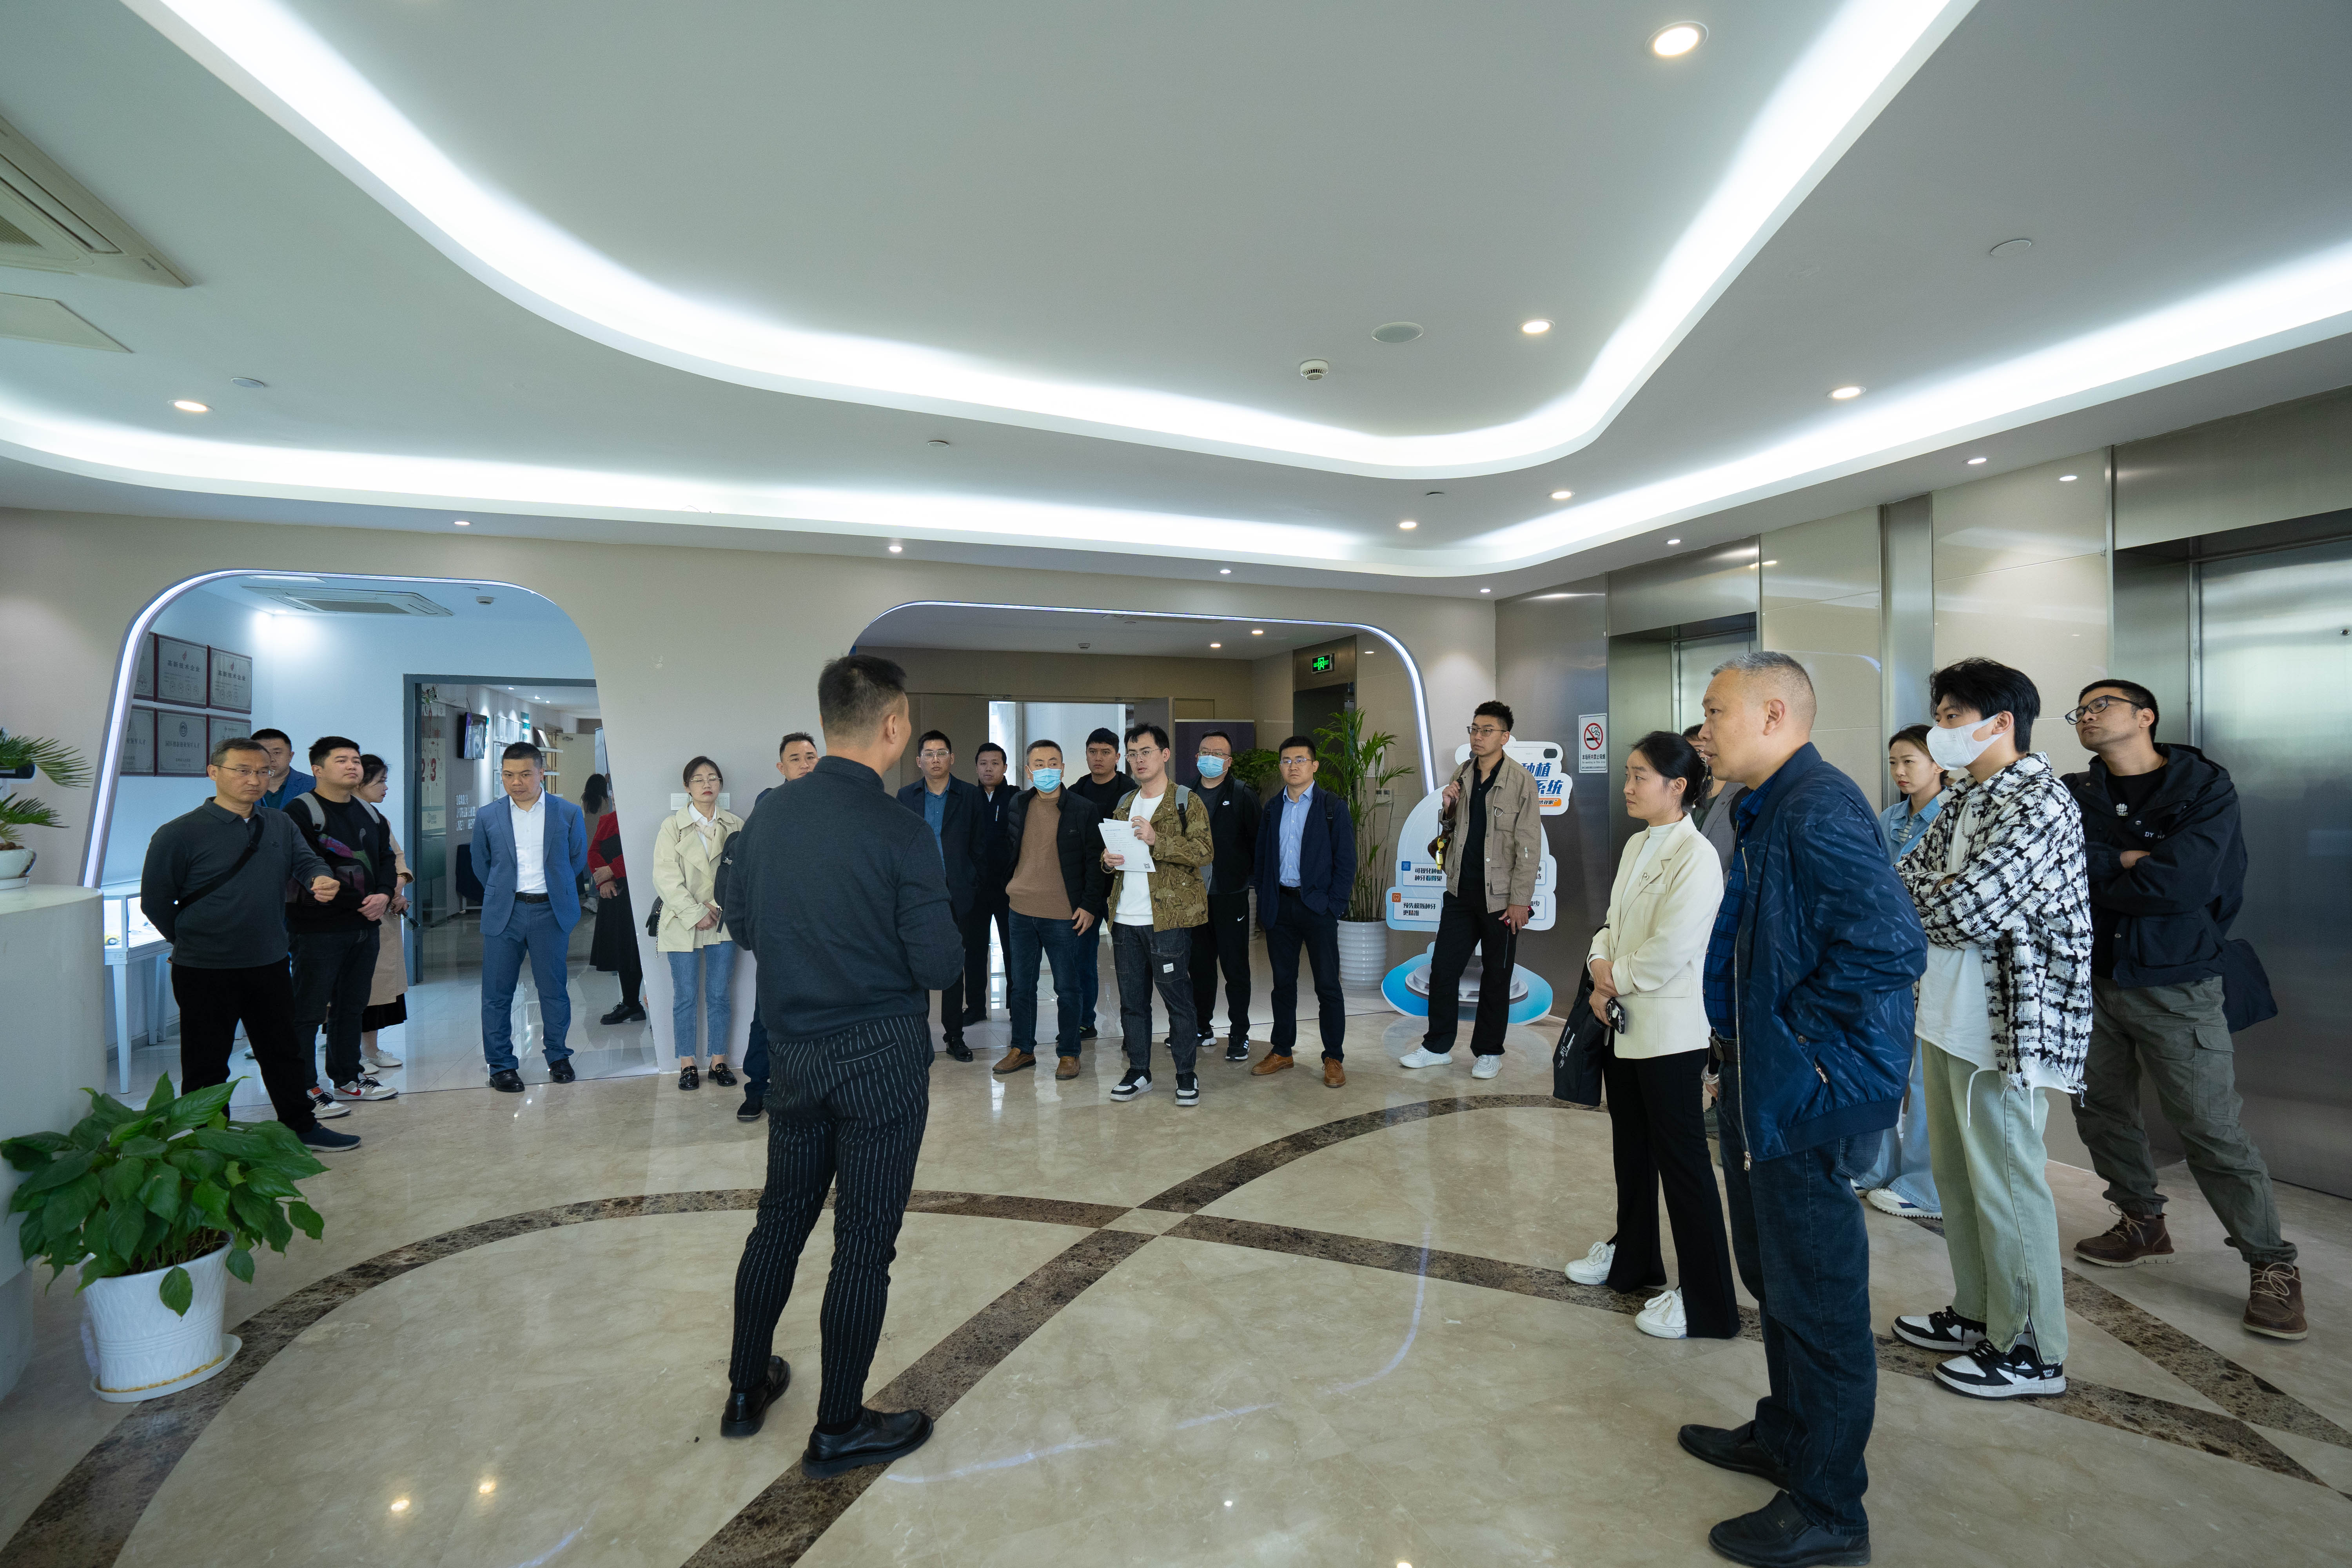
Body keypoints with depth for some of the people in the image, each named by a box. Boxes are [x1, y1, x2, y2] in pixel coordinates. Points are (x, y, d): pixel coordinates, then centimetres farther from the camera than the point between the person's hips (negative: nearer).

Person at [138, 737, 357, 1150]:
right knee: (206, 1066, 7)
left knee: (284, 1052, 16)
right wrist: (193, 941, 3)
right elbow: (155, 902, -5)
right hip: (205, 972, -5)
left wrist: (321, 880, -22)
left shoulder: (280, 825, 6)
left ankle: (302, 1127, 29)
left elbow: (305, 861, 1)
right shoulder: (179, 834, -10)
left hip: (269, 965, 5)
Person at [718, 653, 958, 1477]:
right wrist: (949, 937, 2)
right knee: (865, 1244, 8)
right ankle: (839, 1428, 23)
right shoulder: (900, 832, -20)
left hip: (793, 1052, 6)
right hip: (881, 1058, -6)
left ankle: (746, 1389, 39)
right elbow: (940, 965, -18)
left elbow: (743, 926, 9)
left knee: (781, 1220, 22)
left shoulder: (768, 814, -2)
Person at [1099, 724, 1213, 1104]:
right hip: (1125, 919, 6)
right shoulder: (1124, 805, 16)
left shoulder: (1187, 802, -3)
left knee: (1177, 999, 2)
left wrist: (1157, 839, -24)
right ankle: (1139, 1072, 24)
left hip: (1168, 917, -6)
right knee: (1132, 1001, 12)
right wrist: (1108, 859, 0)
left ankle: (1187, 1074, 15)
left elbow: (1204, 851, -14)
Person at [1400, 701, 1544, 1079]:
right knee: (1442, 968, 7)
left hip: (1499, 897, -5)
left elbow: (1529, 847, -10)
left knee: (1496, 977, 8)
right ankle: (1437, 1046, 21)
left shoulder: (1521, 781, -9)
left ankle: (1489, 1051, 23)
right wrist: (1449, 808, -4)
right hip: (1461, 892, 5)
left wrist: (1520, 901, -13)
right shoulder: (1462, 776, 7)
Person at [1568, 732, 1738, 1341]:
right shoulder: (1636, 846, 10)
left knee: (1682, 1160, 0)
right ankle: (1632, 1258, 40)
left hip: (1670, 1029, -9)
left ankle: (1707, 1303, 13)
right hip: (1623, 1023, 9)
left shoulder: (1696, 857, -18)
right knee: (1630, 1147, 22)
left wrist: (1617, 980, -9)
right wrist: (1600, 969, -5)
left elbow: (1669, 950, -22)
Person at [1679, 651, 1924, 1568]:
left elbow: (1889, 947, -30)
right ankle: (1787, 1439, 43)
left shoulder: (1818, 810, -22)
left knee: (1818, 1299, 5)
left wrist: (1802, 1043, -21)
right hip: (1761, 1087, 11)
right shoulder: (1770, 810, 11)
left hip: (1802, 1098, -11)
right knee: (1775, 1276, 24)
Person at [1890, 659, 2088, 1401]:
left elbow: (1961, 912, -23)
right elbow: (1906, 879, 11)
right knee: (1956, 1174, 18)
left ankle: (2031, 1351, 19)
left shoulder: (2040, 805, -17)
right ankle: (1978, 1315, 34)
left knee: (2006, 1188, 3)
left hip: (2003, 1027, -9)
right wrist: (1941, 889, -9)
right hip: (1947, 1017, 9)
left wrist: (1923, 891, -5)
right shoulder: (1965, 799, 11)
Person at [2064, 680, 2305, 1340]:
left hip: (2176, 987, -4)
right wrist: (2130, 860, -17)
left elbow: (2182, 883, -20)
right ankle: (2142, 1224, 33)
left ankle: (2274, 1266, 14)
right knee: (2100, 1111, 14)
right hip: (2093, 981, 5)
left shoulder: (2205, 786, -7)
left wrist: (2095, 873, -9)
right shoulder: (2075, 794, 5)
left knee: (2212, 1131, -2)